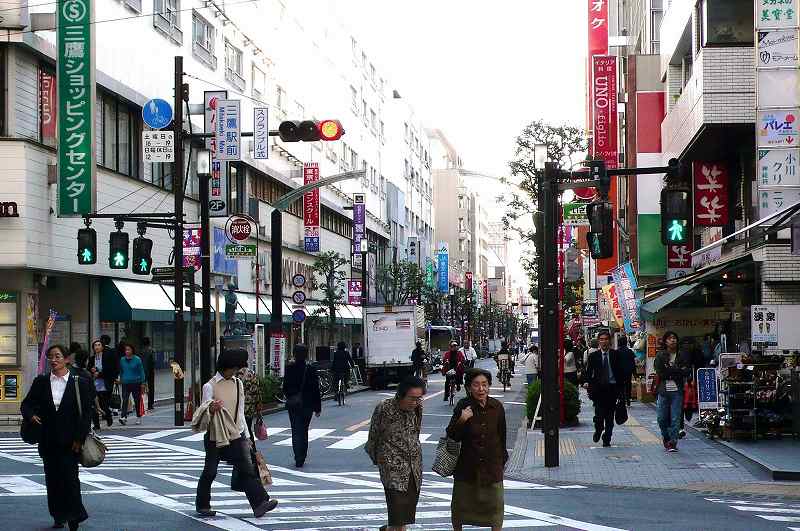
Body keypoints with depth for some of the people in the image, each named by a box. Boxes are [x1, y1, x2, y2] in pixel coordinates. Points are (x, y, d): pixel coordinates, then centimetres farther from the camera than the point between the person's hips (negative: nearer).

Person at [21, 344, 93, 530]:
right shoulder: (40, 382, 7)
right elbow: (26, 404, 8)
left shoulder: (80, 383, -1)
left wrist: (79, 438, -9)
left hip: (70, 441, -3)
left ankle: (74, 515, 4)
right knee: (52, 478, 8)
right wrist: (30, 415, -15)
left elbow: (86, 412, -3)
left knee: (69, 477, -7)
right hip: (48, 441, 3)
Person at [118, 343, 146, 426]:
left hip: (136, 383, -2)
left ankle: (138, 417, 20)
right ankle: (123, 417, -20)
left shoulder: (137, 359, -4)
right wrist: (121, 380, 16)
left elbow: (141, 371, -1)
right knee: (125, 400, -12)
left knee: (137, 401, 8)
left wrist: (142, 383, -3)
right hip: (126, 383, 2)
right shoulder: (122, 360, 5)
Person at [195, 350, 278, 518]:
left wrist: (246, 435, 16)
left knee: (247, 469, -7)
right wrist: (211, 409, -33)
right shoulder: (210, 386, -6)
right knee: (210, 471, 6)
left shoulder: (238, 384, 10)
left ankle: (260, 504, -15)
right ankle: (202, 505, 22)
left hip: (236, 435, 4)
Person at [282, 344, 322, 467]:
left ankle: (298, 458, -1)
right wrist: (318, 407, 1)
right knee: (303, 431, 11)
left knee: (296, 431, 8)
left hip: (292, 405, 0)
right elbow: (316, 389, -6)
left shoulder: (289, 369, -7)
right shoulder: (311, 369, -9)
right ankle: (300, 459, 11)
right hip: (307, 405, 0)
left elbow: (285, 388, -1)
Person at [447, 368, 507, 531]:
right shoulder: (463, 406, -12)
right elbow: (451, 437, -10)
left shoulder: (497, 407, -4)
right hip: (467, 466, -1)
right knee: (461, 504, 14)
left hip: (492, 464, 1)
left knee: (496, 504, 3)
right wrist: (461, 421, -26)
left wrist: (503, 459, 14)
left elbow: (502, 436, 8)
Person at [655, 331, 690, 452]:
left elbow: (686, 372, 0)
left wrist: (669, 372, -10)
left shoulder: (682, 356, 10)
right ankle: (666, 439, 25)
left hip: (677, 391, 0)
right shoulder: (660, 356, 5)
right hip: (663, 391, 0)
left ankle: (673, 442, -3)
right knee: (662, 419, 3)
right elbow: (660, 373, -5)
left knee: (675, 419, -6)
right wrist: (677, 370, -6)